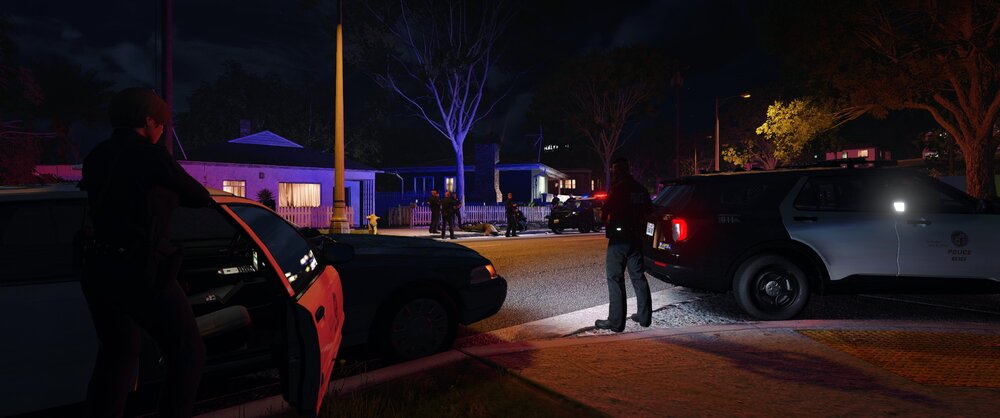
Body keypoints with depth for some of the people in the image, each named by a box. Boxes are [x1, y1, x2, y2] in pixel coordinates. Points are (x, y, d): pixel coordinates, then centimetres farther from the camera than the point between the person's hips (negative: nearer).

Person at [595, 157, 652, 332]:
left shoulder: (618, 188, -13)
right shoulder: (641, 190, 11)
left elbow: (606, 212, -15)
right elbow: (647, 211, 17)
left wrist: (605, 219, 6)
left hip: (619, 239, -8)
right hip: (636, 238, 8)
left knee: (615, 279, -4)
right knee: (638, 277, 15)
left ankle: (616, 321, -3)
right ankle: (644, 316, 21)